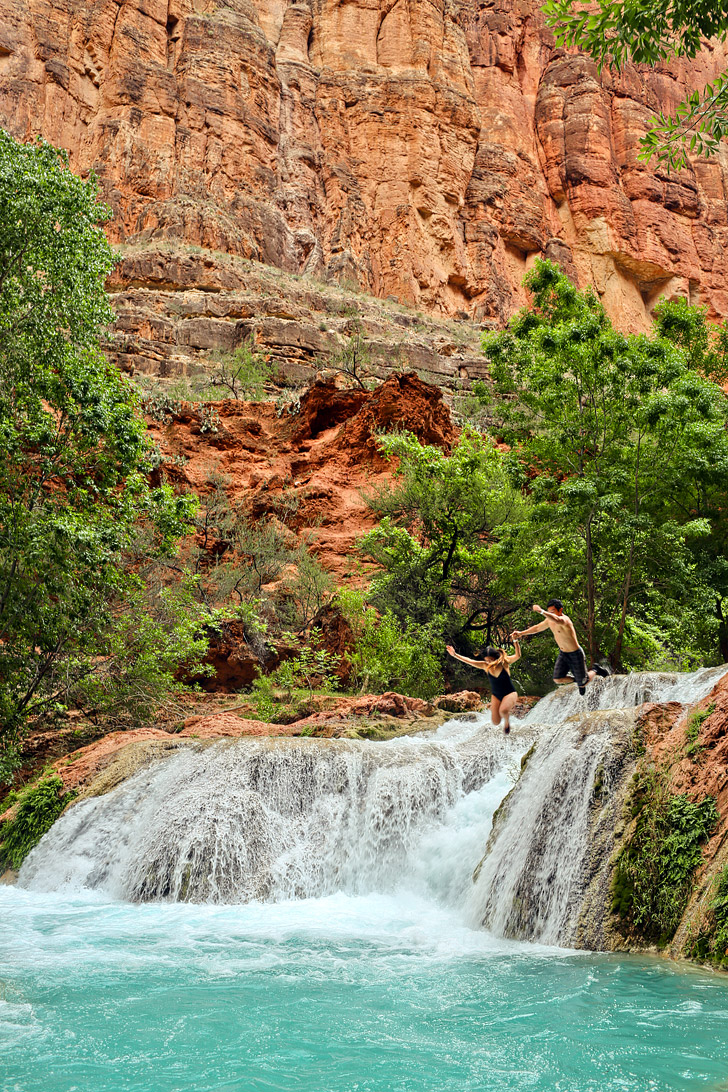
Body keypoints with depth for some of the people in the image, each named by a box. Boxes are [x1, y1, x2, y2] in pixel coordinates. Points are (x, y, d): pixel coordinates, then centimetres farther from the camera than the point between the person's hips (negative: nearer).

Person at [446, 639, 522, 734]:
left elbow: (518, 656, -31)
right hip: (496, 695, 4)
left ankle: (507, 721, 3)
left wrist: (515, 641, -45)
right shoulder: (485, 666, -8)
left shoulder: (504, 662, -17)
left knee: (503, 711, -34)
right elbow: (469, 661, -9)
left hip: (510, 693, -4)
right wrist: (454, 655, -16)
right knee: (495, 722, -3)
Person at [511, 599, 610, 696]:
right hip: (563, 654, 7)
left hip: (576, 654, -7)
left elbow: (557, 620, -57)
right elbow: (537, 628, 14)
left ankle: (594, 669, 33)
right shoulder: (549, 620, -3)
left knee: (582, 684, 3)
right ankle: (576, 679, 26)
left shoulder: (564, 619, -31)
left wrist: (541, 611, -69)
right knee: (558, 679, -3)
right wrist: (521, 633, 7)